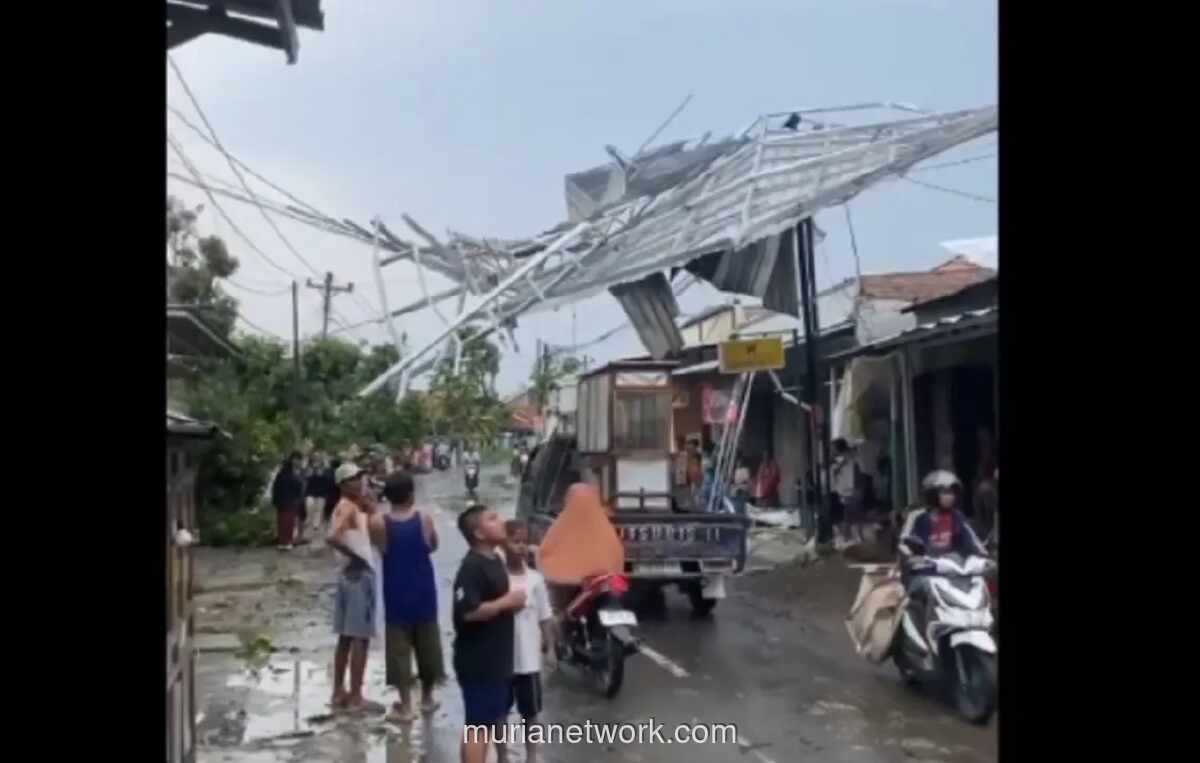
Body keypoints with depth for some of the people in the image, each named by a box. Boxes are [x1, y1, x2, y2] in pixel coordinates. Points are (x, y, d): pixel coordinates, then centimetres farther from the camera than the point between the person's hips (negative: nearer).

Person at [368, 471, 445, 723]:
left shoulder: (377, 522, -14)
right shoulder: (424, 518, -9)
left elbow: (378, 547, 3)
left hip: (396, 594, -2)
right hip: (424, 592, 2)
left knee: (399, 649, 7)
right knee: (427, 644, 16)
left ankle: (405, 706, 8)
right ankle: (427, 698, 30)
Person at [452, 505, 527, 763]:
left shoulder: (495, 560, 10)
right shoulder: (471, 567, -20)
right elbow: (469, 611, -29)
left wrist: (511, 601, 5)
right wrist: (507, 601, -20)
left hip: (497, 658, 10)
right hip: (478, 661, -10)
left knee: (491, 721, 18)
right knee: (479, 725, -3)